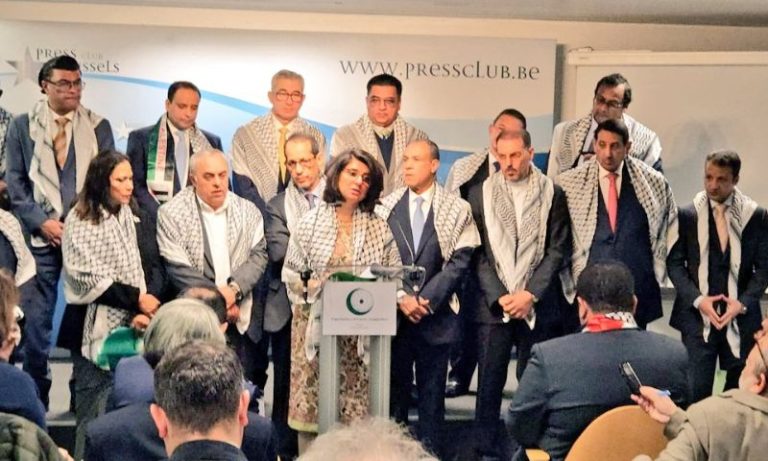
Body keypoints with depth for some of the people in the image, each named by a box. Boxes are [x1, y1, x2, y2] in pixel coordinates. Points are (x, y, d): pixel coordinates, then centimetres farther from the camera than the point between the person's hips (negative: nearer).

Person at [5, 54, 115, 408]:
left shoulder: (98, 127, 9)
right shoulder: (22, 126, 8)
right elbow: (15, 182, 4)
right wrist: (42, 222, -7)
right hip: (40, 235, 0)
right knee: (36, 319, -2)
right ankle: (36, 400, 10)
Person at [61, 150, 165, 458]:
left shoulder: (140, 220, 12)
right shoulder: (79, 222, -1)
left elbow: (155, 269, 3)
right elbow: (89, 280, -9)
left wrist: (145, 311, -13)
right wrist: (136, 299, -12)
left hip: (136, 328, 4)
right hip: (97, 331, -3)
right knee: (94, 418, -2)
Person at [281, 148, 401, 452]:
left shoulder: (379, 228, 6)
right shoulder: (310, 223, 4)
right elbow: (291, 273, 5)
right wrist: (312, 286, -14)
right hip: (316, 325, 0)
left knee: (357, 401, -3)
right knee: (312, 400, 0)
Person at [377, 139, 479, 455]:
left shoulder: (457, 210, 1)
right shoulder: (386, 207, 6)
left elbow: (459, 262, -5)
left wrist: (426, 299, -12)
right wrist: (401, 297, -10)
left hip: (436, 315, -1)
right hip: (393, 314, 1)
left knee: (432, 391, 5)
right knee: (394, 390, 5)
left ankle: (429, 450, 13)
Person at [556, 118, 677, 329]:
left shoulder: (653, 183, 5)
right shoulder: (569, 183, 1)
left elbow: (670, 232, 14)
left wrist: (657, 273, 9)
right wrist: (569, 284, 3)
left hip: (639, 294, 1)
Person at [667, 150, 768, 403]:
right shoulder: (688, 215, 0)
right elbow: (674, 263, 2)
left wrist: (743, 302, -10)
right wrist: (698, 299, -10)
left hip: (741, 319, 1)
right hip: (698, 317, -1)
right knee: (696, 391, -5)